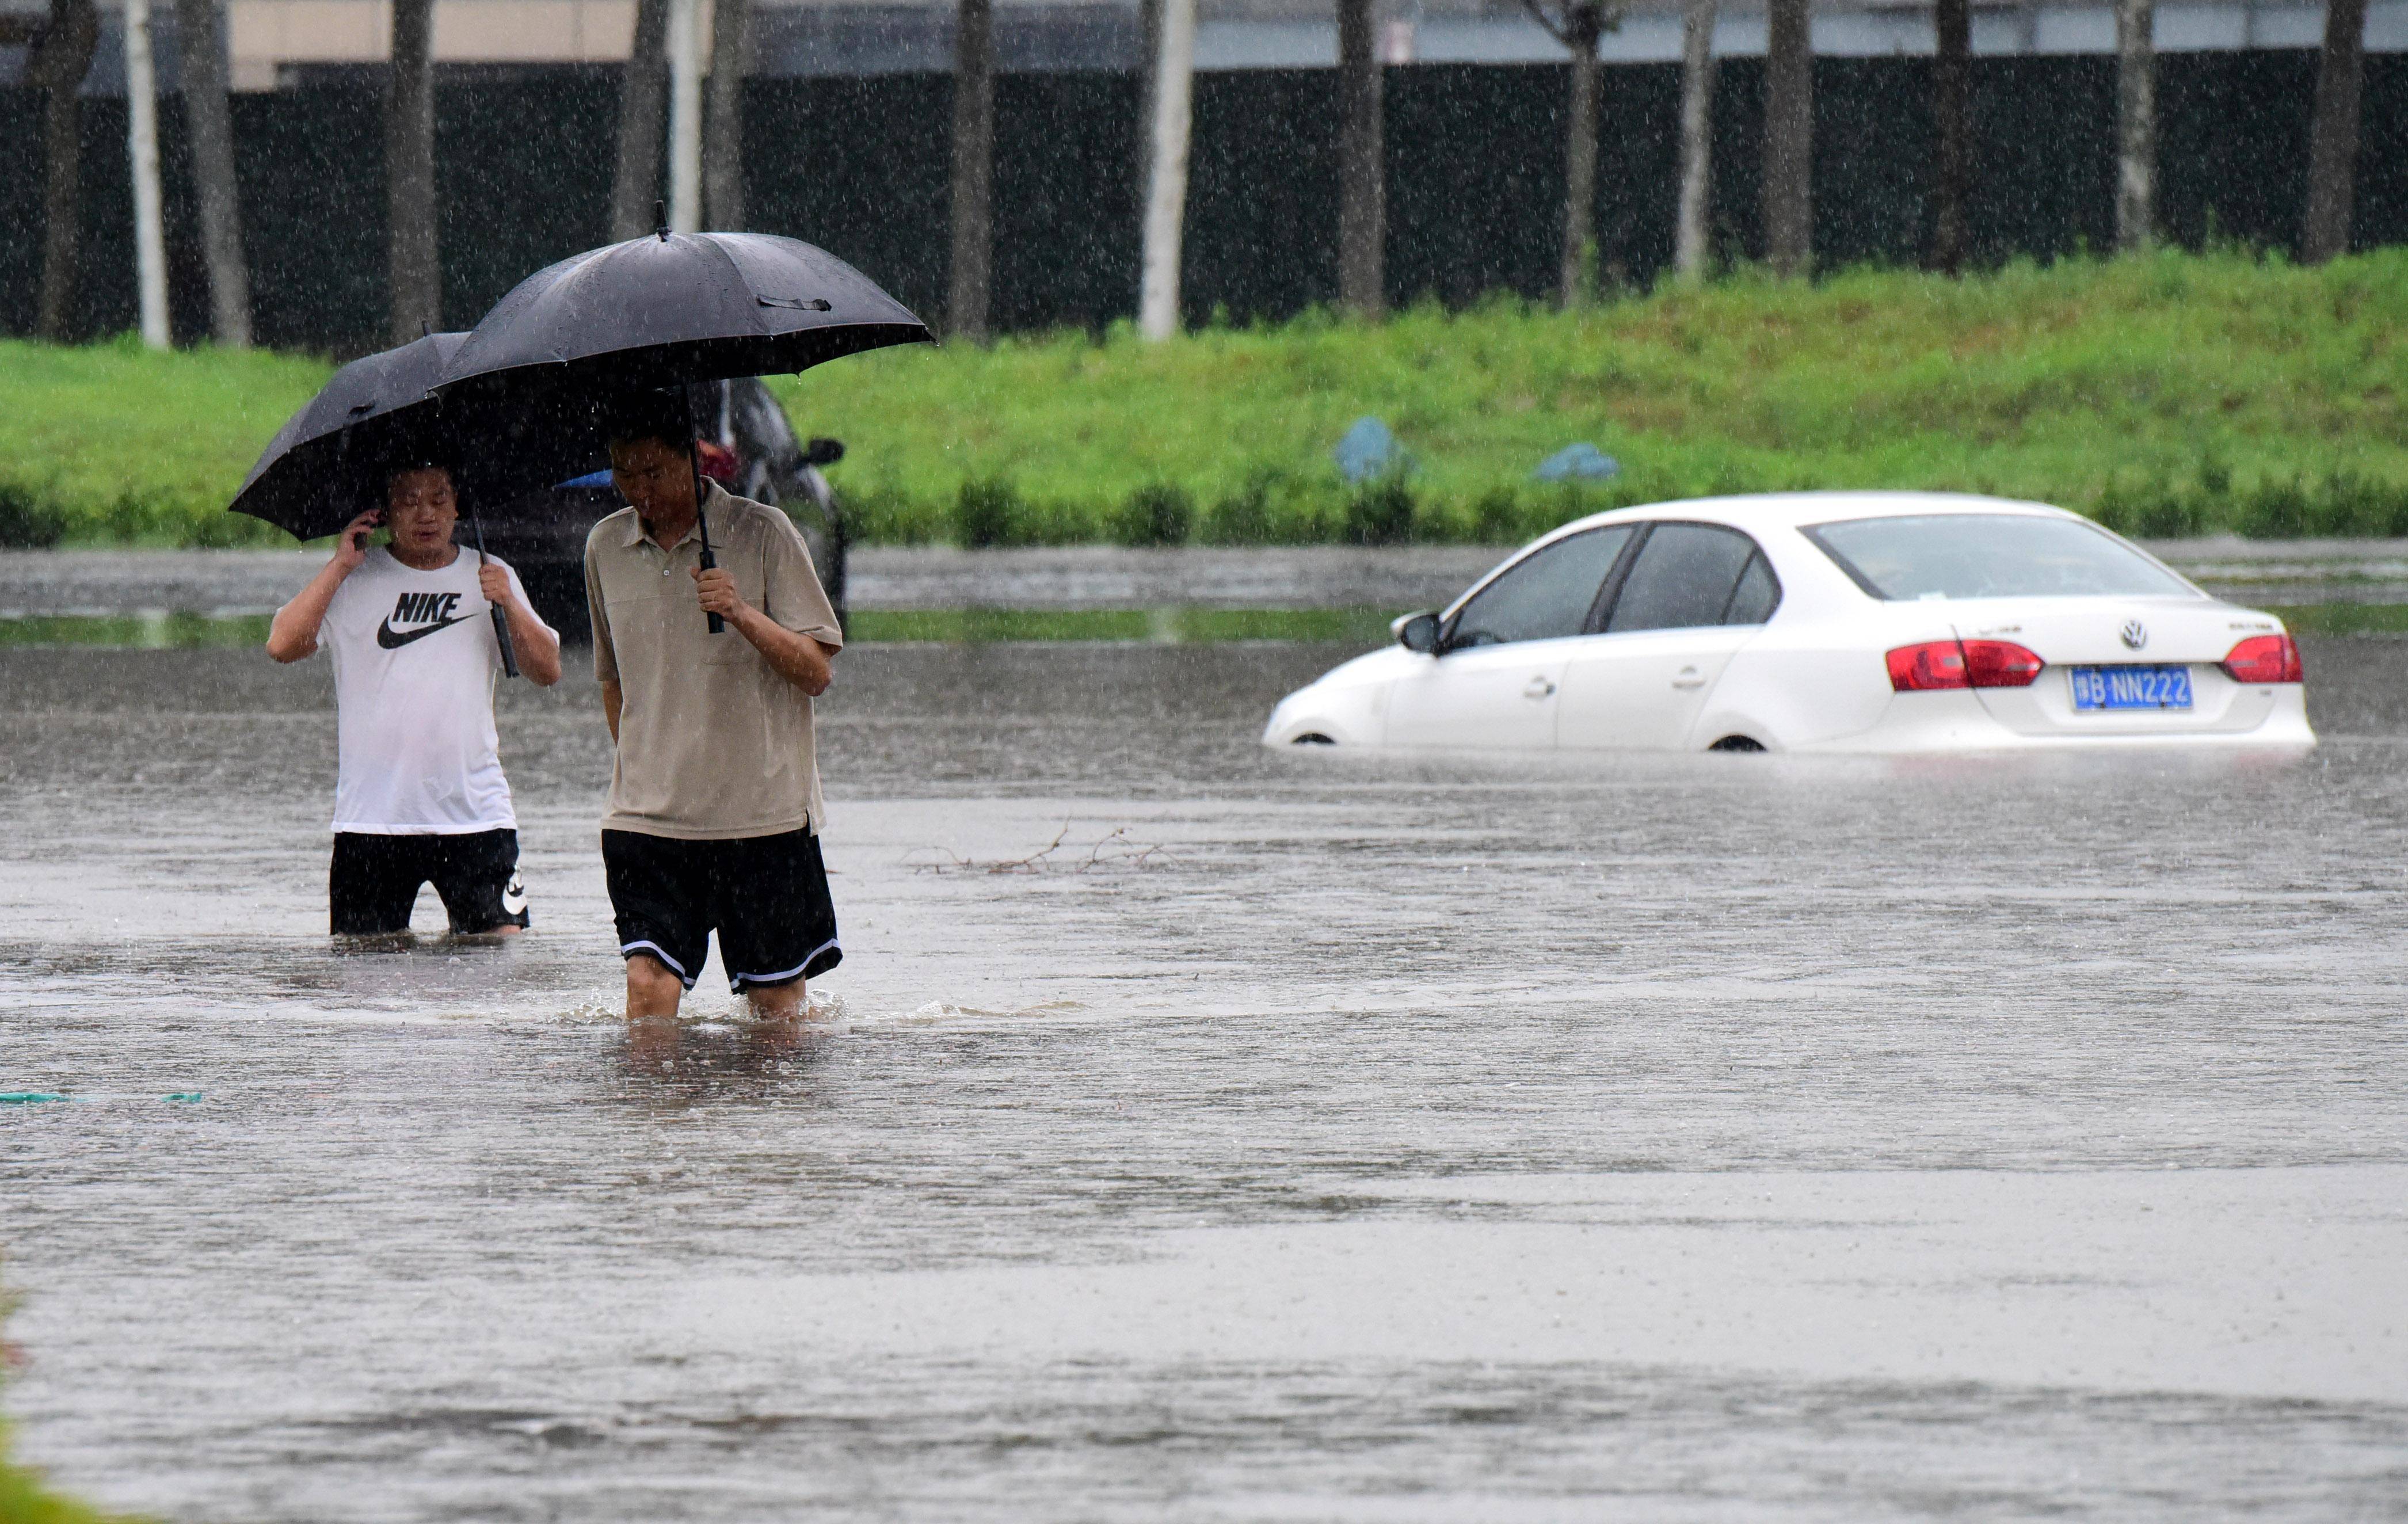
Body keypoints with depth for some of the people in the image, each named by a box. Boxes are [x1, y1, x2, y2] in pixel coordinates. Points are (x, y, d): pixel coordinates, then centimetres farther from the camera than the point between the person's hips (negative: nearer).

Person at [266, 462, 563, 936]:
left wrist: (509, 605, -10)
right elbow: (282, 645, -9)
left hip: (475, 817, 1)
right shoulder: (353, 581, 4)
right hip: (372, 820, -1)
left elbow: (547, 672, 7)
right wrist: (340, 566, -9)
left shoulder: (489, 578, 10)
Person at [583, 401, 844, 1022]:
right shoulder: (605, 547, 9)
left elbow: (817, 673, -7)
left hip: (763, 808, -2)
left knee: (775, 1003, 3)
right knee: (648, 986, -13)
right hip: (648, 816, 3)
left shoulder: (764, 534, -4)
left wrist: (742, 615, -22)